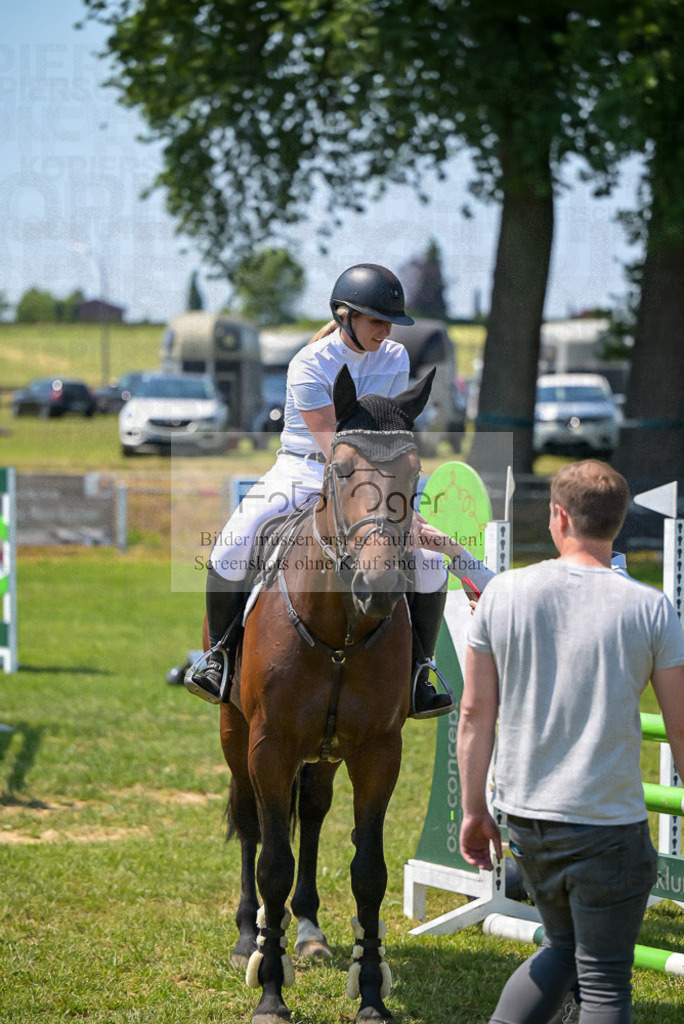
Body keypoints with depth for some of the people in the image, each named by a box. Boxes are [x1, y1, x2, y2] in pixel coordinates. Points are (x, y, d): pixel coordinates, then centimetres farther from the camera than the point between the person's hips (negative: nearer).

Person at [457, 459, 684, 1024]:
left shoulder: (504, 593, -2)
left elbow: (476, 713, 2)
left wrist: (474, 809, 12)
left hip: (523, 813, 4)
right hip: (608, 825, -4)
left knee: (563, 949, 25)